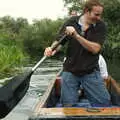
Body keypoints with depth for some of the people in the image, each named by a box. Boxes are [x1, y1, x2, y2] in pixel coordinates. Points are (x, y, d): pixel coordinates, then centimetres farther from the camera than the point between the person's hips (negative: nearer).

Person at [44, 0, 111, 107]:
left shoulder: (100, 26, -5)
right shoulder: (71, 22, -2)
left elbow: (95, 49, -16)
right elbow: (59, 42, 1)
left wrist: (76, 35, -25)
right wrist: (52, 50, -22)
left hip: (91, 72, 0)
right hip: (70, 71, 1)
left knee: (104, 103, -3)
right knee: (68, 105, 4)